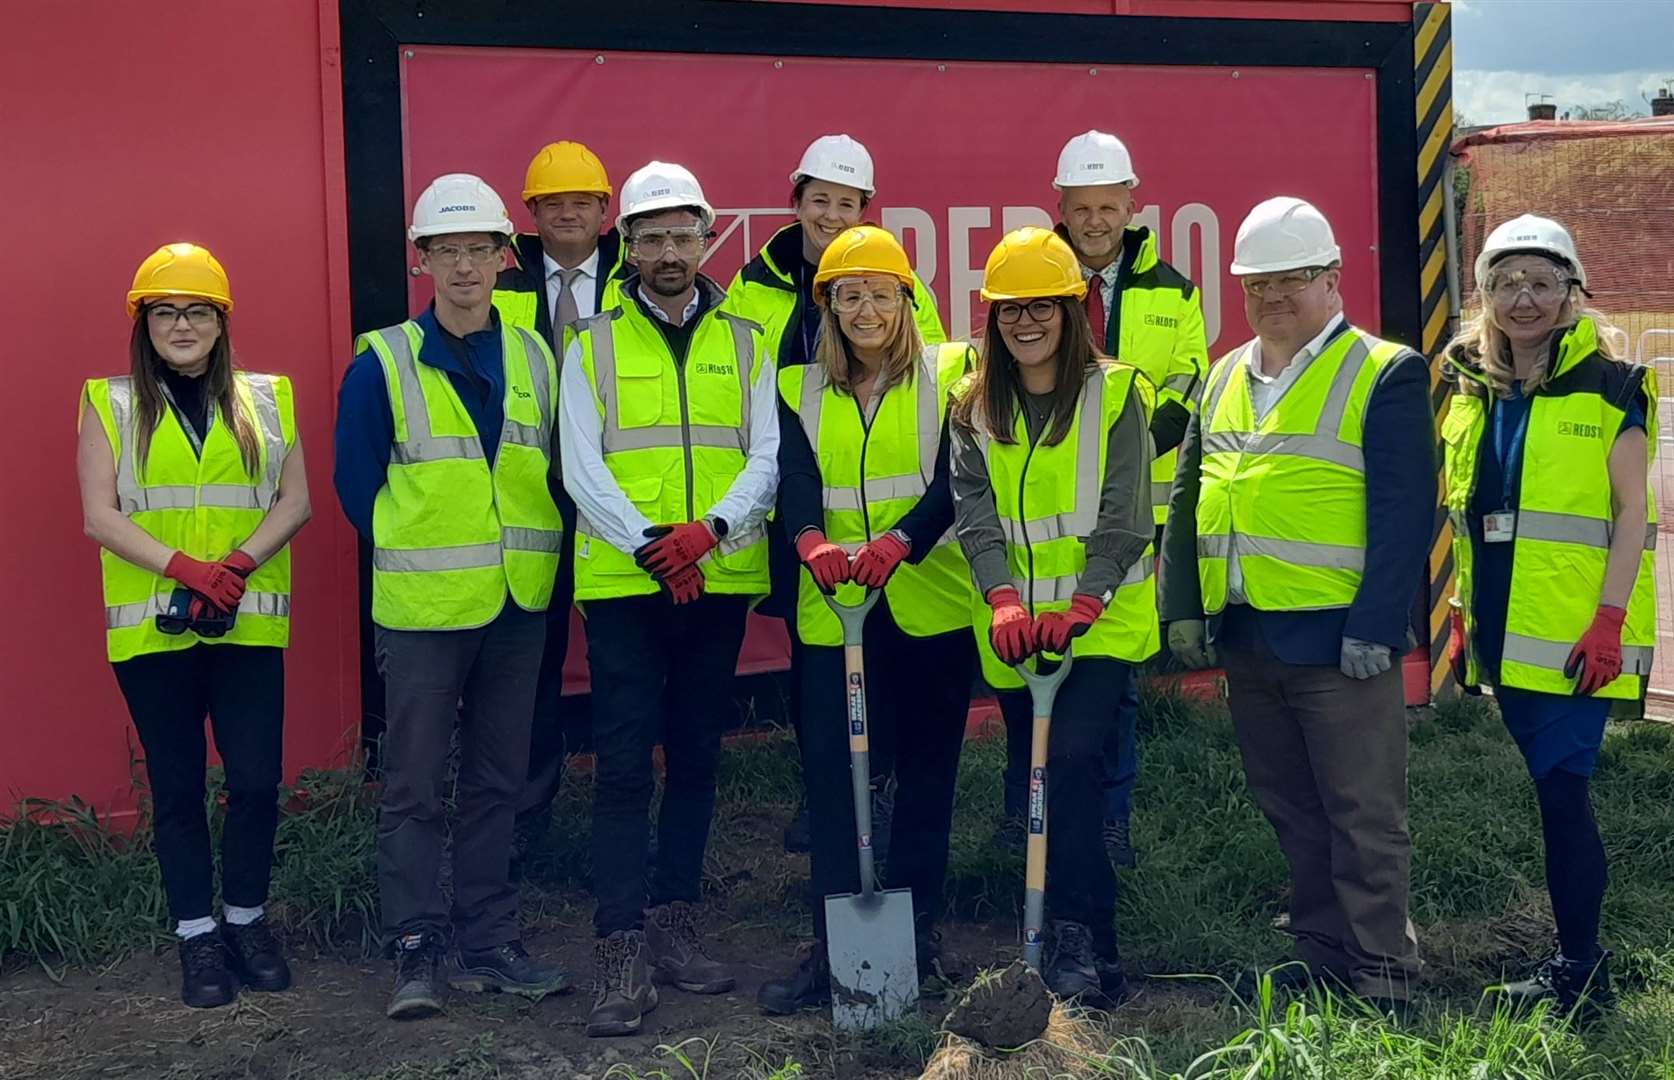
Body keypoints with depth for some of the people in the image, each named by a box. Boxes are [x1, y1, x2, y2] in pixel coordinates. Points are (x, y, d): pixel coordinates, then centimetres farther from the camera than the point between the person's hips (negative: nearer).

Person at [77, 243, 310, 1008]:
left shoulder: (266, 399, 10)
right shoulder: (110, 404, 6)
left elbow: (295, 501, 4)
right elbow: (99, 516, -3)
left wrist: (239, 564, -13)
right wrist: (186, 569, -16)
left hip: (248, 624, 1)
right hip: (151, 626, -1)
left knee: (256, 782, -1)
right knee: (176, 788, 6)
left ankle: (246, 920, 18)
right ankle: (197, 937, 17)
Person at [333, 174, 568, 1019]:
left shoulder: (534, 359, 7)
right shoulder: (382, 364, -4)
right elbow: (357, 482, 0)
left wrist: (532, 551, 4)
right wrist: (417, 554, 2)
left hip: (519, 604, 4)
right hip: (422, 606, -4)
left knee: (496, 781, 11)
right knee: (415, 787, 0)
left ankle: (487, 944, 21)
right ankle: (416, 951, 9)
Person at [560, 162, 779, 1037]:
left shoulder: (744, 343, 9)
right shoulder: (594, 346, 4)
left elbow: (767, 456, 1)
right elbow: (582, 469, -4)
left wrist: (711, 527, -17)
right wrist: (648, 544, -17)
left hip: (720, 581, 3)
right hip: (622, 581, -2)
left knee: (696, 757, 11)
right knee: (624, 764, -4)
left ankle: (674, 925, 23)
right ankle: (622, 952, -1)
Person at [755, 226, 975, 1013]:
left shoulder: (948, 374, 3)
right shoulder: (799, 390, 10)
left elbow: (953, 480, -9)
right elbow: (795, 481, -6)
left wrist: (896, 543, -28)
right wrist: (812, 543, -28)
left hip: (930, 603, -1)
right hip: (833, 609, 2)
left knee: (926, 770, 8)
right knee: (830, 772, -2)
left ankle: (917, 934, 20)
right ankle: (833, 948, 6)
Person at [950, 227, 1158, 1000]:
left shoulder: (1115, 393, -1)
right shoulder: (975, 406, 9)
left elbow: (1122, 517, -8)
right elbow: (975, 512, -3)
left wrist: (1080, 607, -21)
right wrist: (1003, 600, -19)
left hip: (1101, 623, -4)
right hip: (1012, 629, 4)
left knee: (1071, 763, -19)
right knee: (1042, 778, 8)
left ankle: (1078, 942, -14)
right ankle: (1090, 943, 20)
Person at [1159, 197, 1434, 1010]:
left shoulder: (1385, 375, -6)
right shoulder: (1224, 378, 14)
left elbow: (1405, 511, -12)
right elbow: (1189, 499, 16)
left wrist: (1375, 629, -17)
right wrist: (1183, 607, 8)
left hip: (1336, 639, -6)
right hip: (1244, 639, 7)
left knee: (1363, 819, 1)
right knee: (1290, 813, 16)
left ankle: (1382, 981, 11)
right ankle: (1320, 958, 29)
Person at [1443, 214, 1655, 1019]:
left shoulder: (1609, 387, -5)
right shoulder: (1474, 394, 11)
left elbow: (1631, 512, -8)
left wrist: (1609, 620, -16)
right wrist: (1464, 615, 15)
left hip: (1575, 636, -5)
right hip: (1505, 634, 6)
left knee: (1561, 789, -8)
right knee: (1557, 791, 12)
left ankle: (1577, 967, 3)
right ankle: (1583, 958, 22)